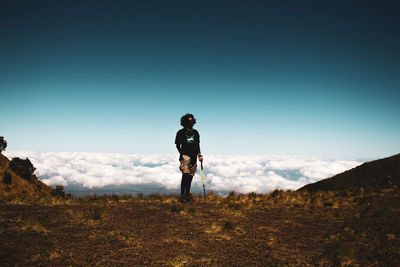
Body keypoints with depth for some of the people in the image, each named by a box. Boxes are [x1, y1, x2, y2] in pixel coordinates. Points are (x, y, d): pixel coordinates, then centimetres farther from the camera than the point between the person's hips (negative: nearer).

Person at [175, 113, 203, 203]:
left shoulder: (195, 133, 15)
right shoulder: (181, 132, 1)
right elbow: (178, 145, 2)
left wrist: (199, 154, 8)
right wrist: (182, 154, -10)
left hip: (193, 157, 5)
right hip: (185, 156, -5)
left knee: (190, 176, 7)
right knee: (185, 175, -15)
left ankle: (187, 194, 18)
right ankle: (182, 195, -9)